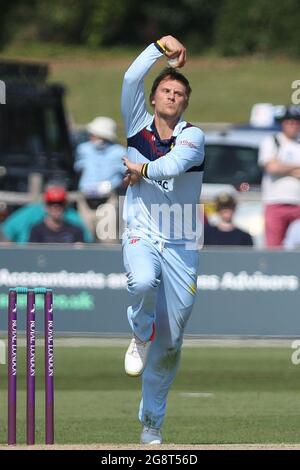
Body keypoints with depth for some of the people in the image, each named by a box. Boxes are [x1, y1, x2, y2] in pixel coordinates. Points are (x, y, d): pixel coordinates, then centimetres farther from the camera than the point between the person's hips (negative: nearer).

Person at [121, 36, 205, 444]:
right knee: (143, 282, -37)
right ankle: (140, 335, -5)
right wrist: (160, 47, -13)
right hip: (141, 238, -1)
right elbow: (131, 80, -10)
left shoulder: (192, 136, 1)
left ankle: (152, 422, 14)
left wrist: (141, 170, -8)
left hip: (181, 246, 1)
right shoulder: (138, 126, 5)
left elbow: (176, 163, -20)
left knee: (170, 343, 1)